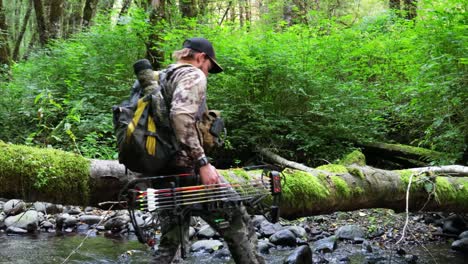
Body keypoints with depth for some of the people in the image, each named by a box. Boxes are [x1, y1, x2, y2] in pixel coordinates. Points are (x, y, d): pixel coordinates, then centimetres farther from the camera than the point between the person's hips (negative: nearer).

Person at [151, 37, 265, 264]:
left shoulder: (160, 78, 23)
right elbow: (180, 116, -23)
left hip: (162, 171, 9)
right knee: (236, 221, 4)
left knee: (171, 242, 11)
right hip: (186, 168, -9)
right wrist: (203, 162, -23)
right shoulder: (193, 75, -4)